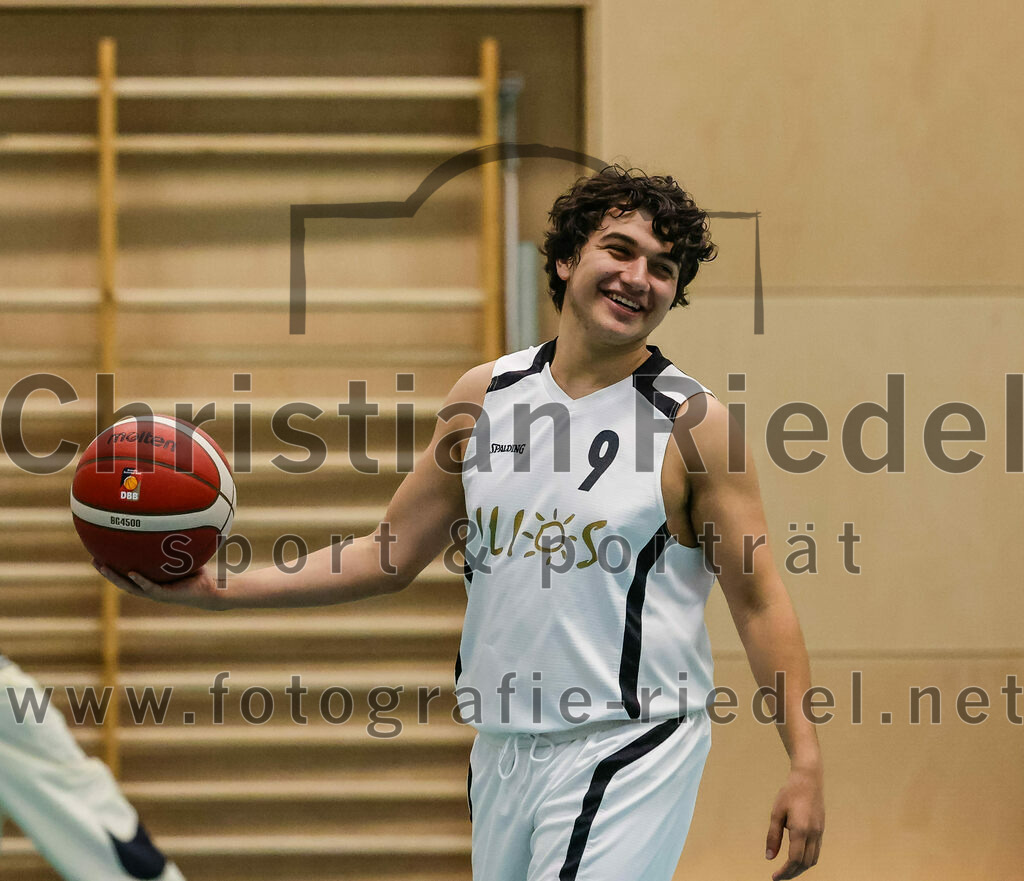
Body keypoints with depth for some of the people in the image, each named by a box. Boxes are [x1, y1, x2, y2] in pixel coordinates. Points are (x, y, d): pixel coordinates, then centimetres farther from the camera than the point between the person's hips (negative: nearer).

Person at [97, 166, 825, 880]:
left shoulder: (695, 424, -6)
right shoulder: (485, 395, 7)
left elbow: (759, 601, -4)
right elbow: (391, 556, 13)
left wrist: (806, 764, -12)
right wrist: (220, 590, 6)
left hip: (626, 750, -5)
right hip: (502, 748, 5)